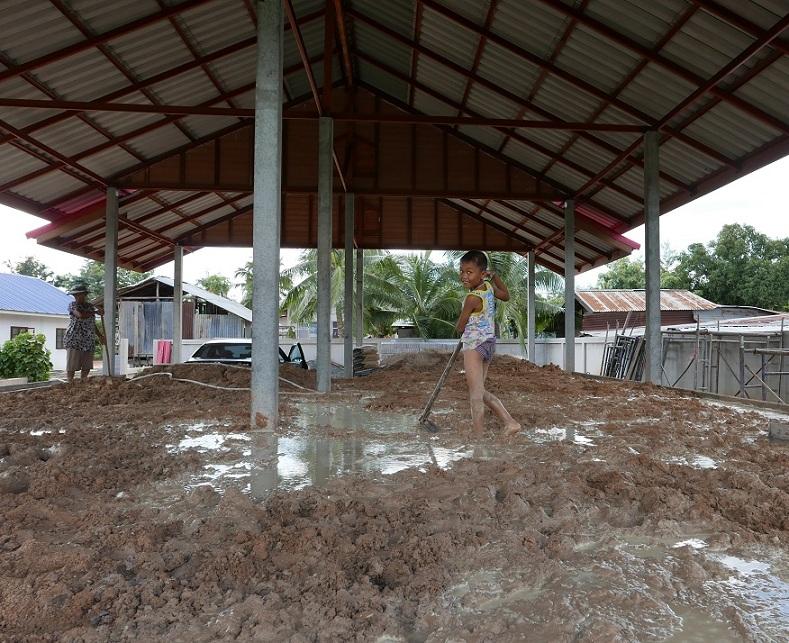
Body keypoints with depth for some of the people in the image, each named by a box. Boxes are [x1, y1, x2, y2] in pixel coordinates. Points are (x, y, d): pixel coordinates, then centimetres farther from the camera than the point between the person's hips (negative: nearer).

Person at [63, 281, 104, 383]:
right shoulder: (72, 305, -4)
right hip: (74, 340, -5)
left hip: (88, 342, 5)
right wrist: (95, 311, -16)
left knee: (87, 367, 9)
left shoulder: (90, 306, 12)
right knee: (72, 366, -3)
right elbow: (80, 315, -24)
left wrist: (100, 335, 12)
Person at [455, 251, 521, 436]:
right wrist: (494, 276, 22)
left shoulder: (472, 298, -20)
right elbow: (506, 296, 25)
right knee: (480, 392, 17)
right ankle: (510, 422, 14)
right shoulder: (489, 286, 1)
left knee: (476, 396, -5)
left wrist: (461, 328, 14)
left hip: (475, 344, -9)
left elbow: (460, 327, -9)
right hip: (490, 342, 9)